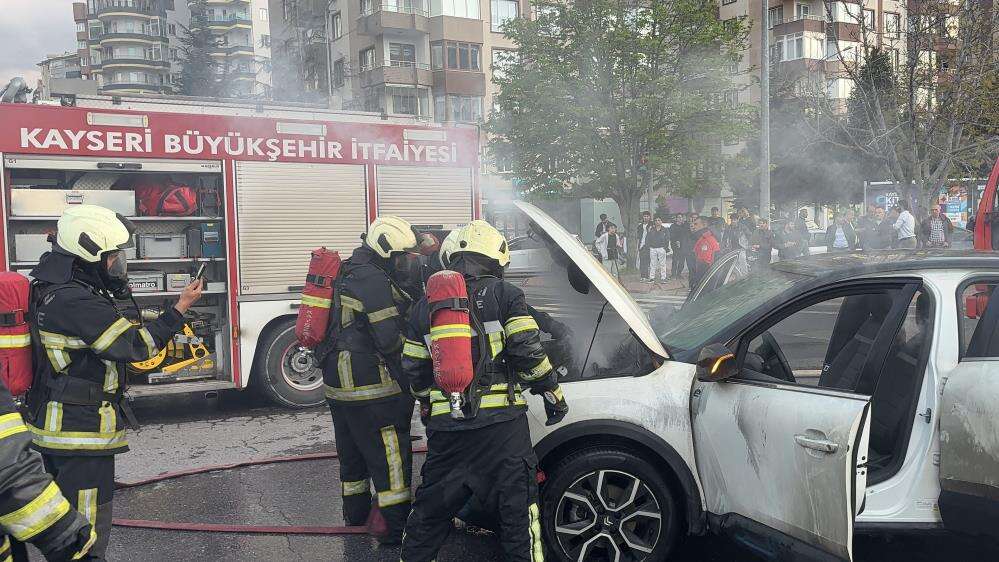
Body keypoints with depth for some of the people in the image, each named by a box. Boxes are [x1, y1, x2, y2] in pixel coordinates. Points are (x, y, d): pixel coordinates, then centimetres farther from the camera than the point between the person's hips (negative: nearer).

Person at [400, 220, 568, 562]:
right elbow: (528, 352, -8)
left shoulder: (425, 305, 13)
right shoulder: (505, 295, -1)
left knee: (431, 507, 17)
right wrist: (553, 395, 4)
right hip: (501, 423, -4)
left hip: (445, 425, 4)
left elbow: (414, 369, 15)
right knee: (517, 507, 5)